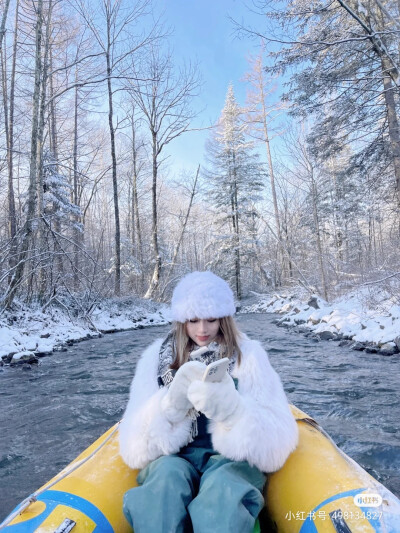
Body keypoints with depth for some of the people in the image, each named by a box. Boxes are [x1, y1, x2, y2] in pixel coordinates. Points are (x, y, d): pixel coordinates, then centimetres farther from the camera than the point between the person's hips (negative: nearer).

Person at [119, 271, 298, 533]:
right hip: (173, 458, 2)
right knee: (167, 476, -31)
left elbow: (278, 438, -7)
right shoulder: (158, 355, 4)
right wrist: (171, 403, -22)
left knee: (223, 486, -34)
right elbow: (134, 445, -1)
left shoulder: (249, 354, 0)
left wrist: (232, 407, -28)